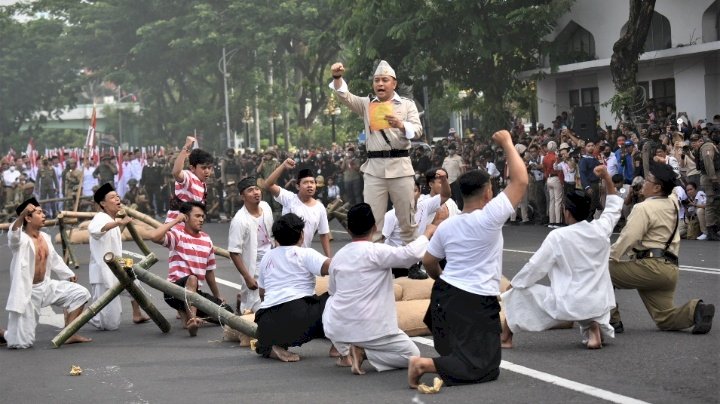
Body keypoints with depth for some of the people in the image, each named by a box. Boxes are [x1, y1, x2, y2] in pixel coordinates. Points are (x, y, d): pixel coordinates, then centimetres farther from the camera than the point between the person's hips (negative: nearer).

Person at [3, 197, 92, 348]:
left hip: (45, 286, 7)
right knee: (22, 342, -9)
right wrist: (22, 215, -61)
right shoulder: (21, 239, -18)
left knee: (80, 294, 2)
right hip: (26, 292, -7)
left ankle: (69, 334, 8)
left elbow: (54, 259, 21)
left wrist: (69, 274, 28)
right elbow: (13, 235, -44)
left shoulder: (45, 237, 4)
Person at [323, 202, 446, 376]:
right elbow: (411, 254, -23)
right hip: (368, 329, -5)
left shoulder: (338, 256, 6)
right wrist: (431, 229, -9)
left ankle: (346, 349, 12)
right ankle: (364, 352, -9)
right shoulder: (376, 252, -14)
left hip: (337, 328, 5)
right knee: (412, 355, 13)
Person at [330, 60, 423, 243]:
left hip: (400, 166, -1)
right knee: (372, 218, -2)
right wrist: (337, 77, -22)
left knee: (407, 218, 5)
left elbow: (417, 131, -4)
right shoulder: (367, 104, 12)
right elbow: (345, 96, -2)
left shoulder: (407, 104, 7)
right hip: (374, 168, 1)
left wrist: (401, 125, -25)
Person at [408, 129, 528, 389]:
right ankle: (425, 364, -24)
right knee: (483, 369, -10)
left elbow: (429, 262, 14)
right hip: (476, 303, -8)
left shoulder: (446, 226, 4)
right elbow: (520, 181, -12)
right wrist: (507, 143, -3)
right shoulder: (489, 217, -14)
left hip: (444, 295, 8)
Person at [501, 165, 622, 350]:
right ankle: (593, 329, 7)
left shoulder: (558, 236, -12)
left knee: (518, 293, 13)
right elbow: (614, 208, 21)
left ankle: (504, 338, 22)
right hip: (598, 305, 5)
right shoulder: (601, 229, 0)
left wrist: (512, 286, 8)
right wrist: (607, 178, 18)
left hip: (567, 305, -5)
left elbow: (534, 267, -6)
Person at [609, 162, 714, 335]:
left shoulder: (644, 208, -12)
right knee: (665, 320, 14)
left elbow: (628, 238, -17)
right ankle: (695, 310, -12)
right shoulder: (672, 203, 12)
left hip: (650, 268, -9)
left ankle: (611, 320, 1)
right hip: (670, 269, 9)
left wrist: (609, 258, -6)